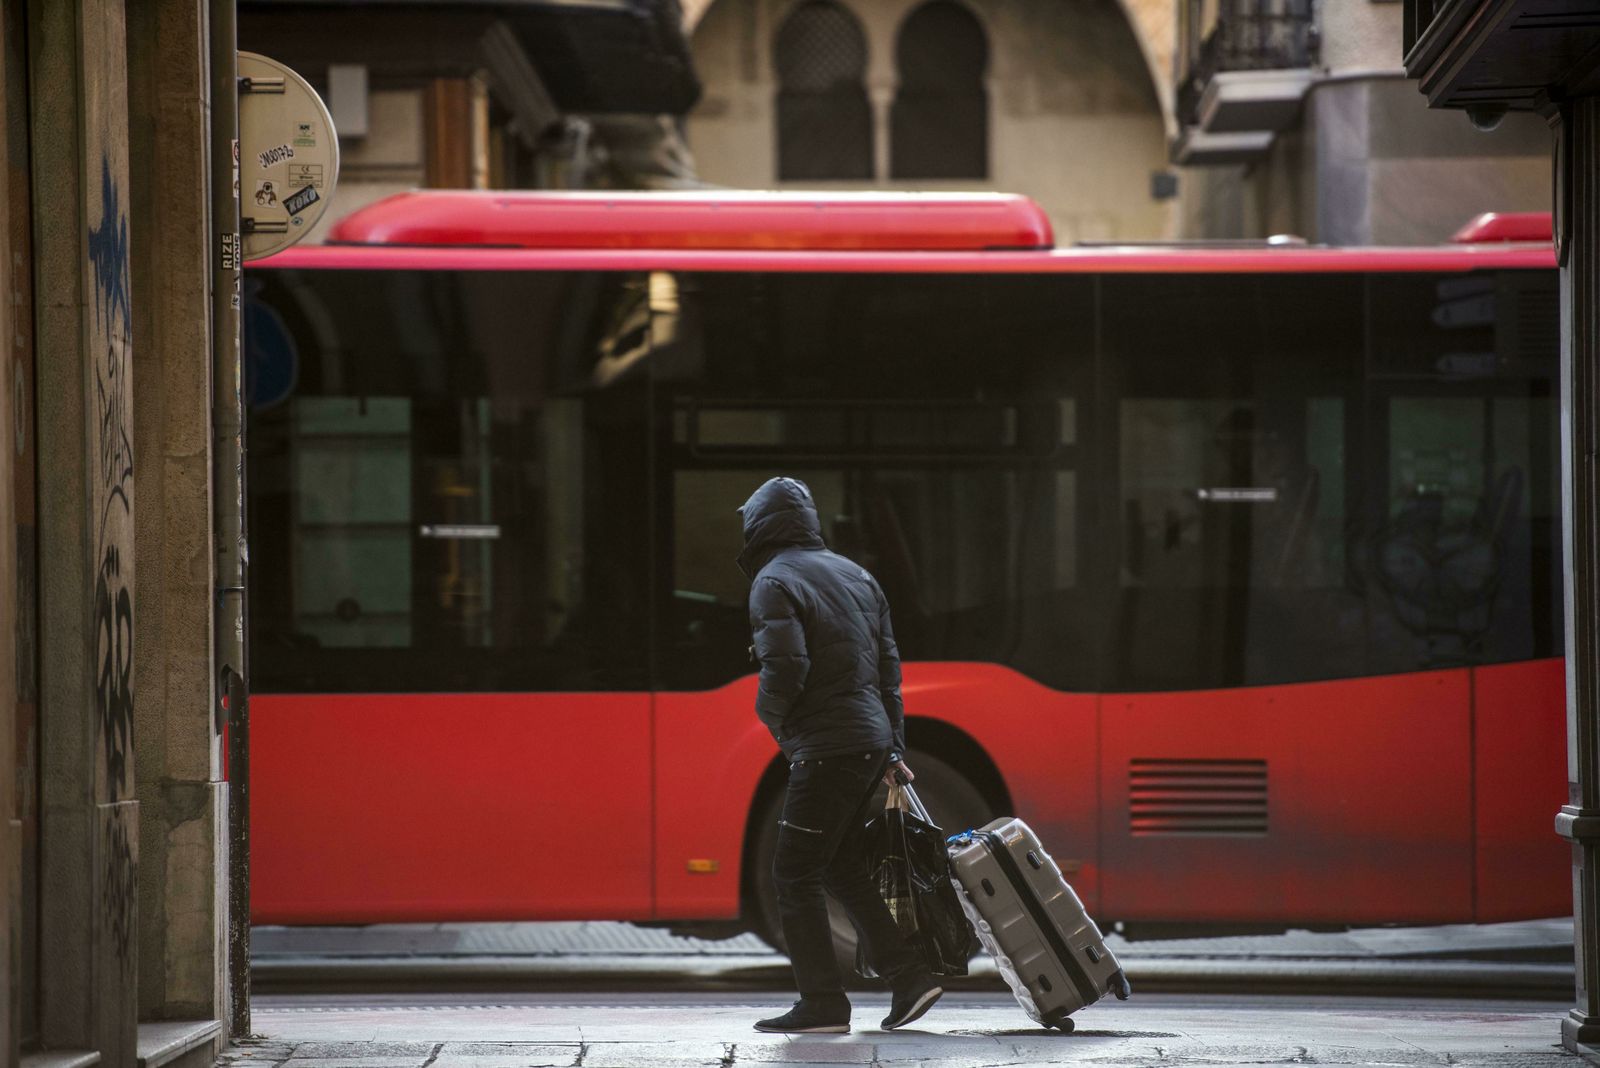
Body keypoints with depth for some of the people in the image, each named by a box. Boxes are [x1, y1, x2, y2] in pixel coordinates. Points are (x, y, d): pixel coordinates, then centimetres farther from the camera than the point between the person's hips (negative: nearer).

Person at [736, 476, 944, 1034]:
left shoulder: (775, 583, -10)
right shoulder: (853, 575, 17)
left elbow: (784, 671, -21)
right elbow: (888, 667, 18)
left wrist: (770, 715, 0)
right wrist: (893, 750, 21)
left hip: (827, 750, -9)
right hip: (872, 741, 9)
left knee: (795, 874, -3)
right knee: (842, 867, 18)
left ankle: (823, 1004, -5)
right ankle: (909, 976, 13)